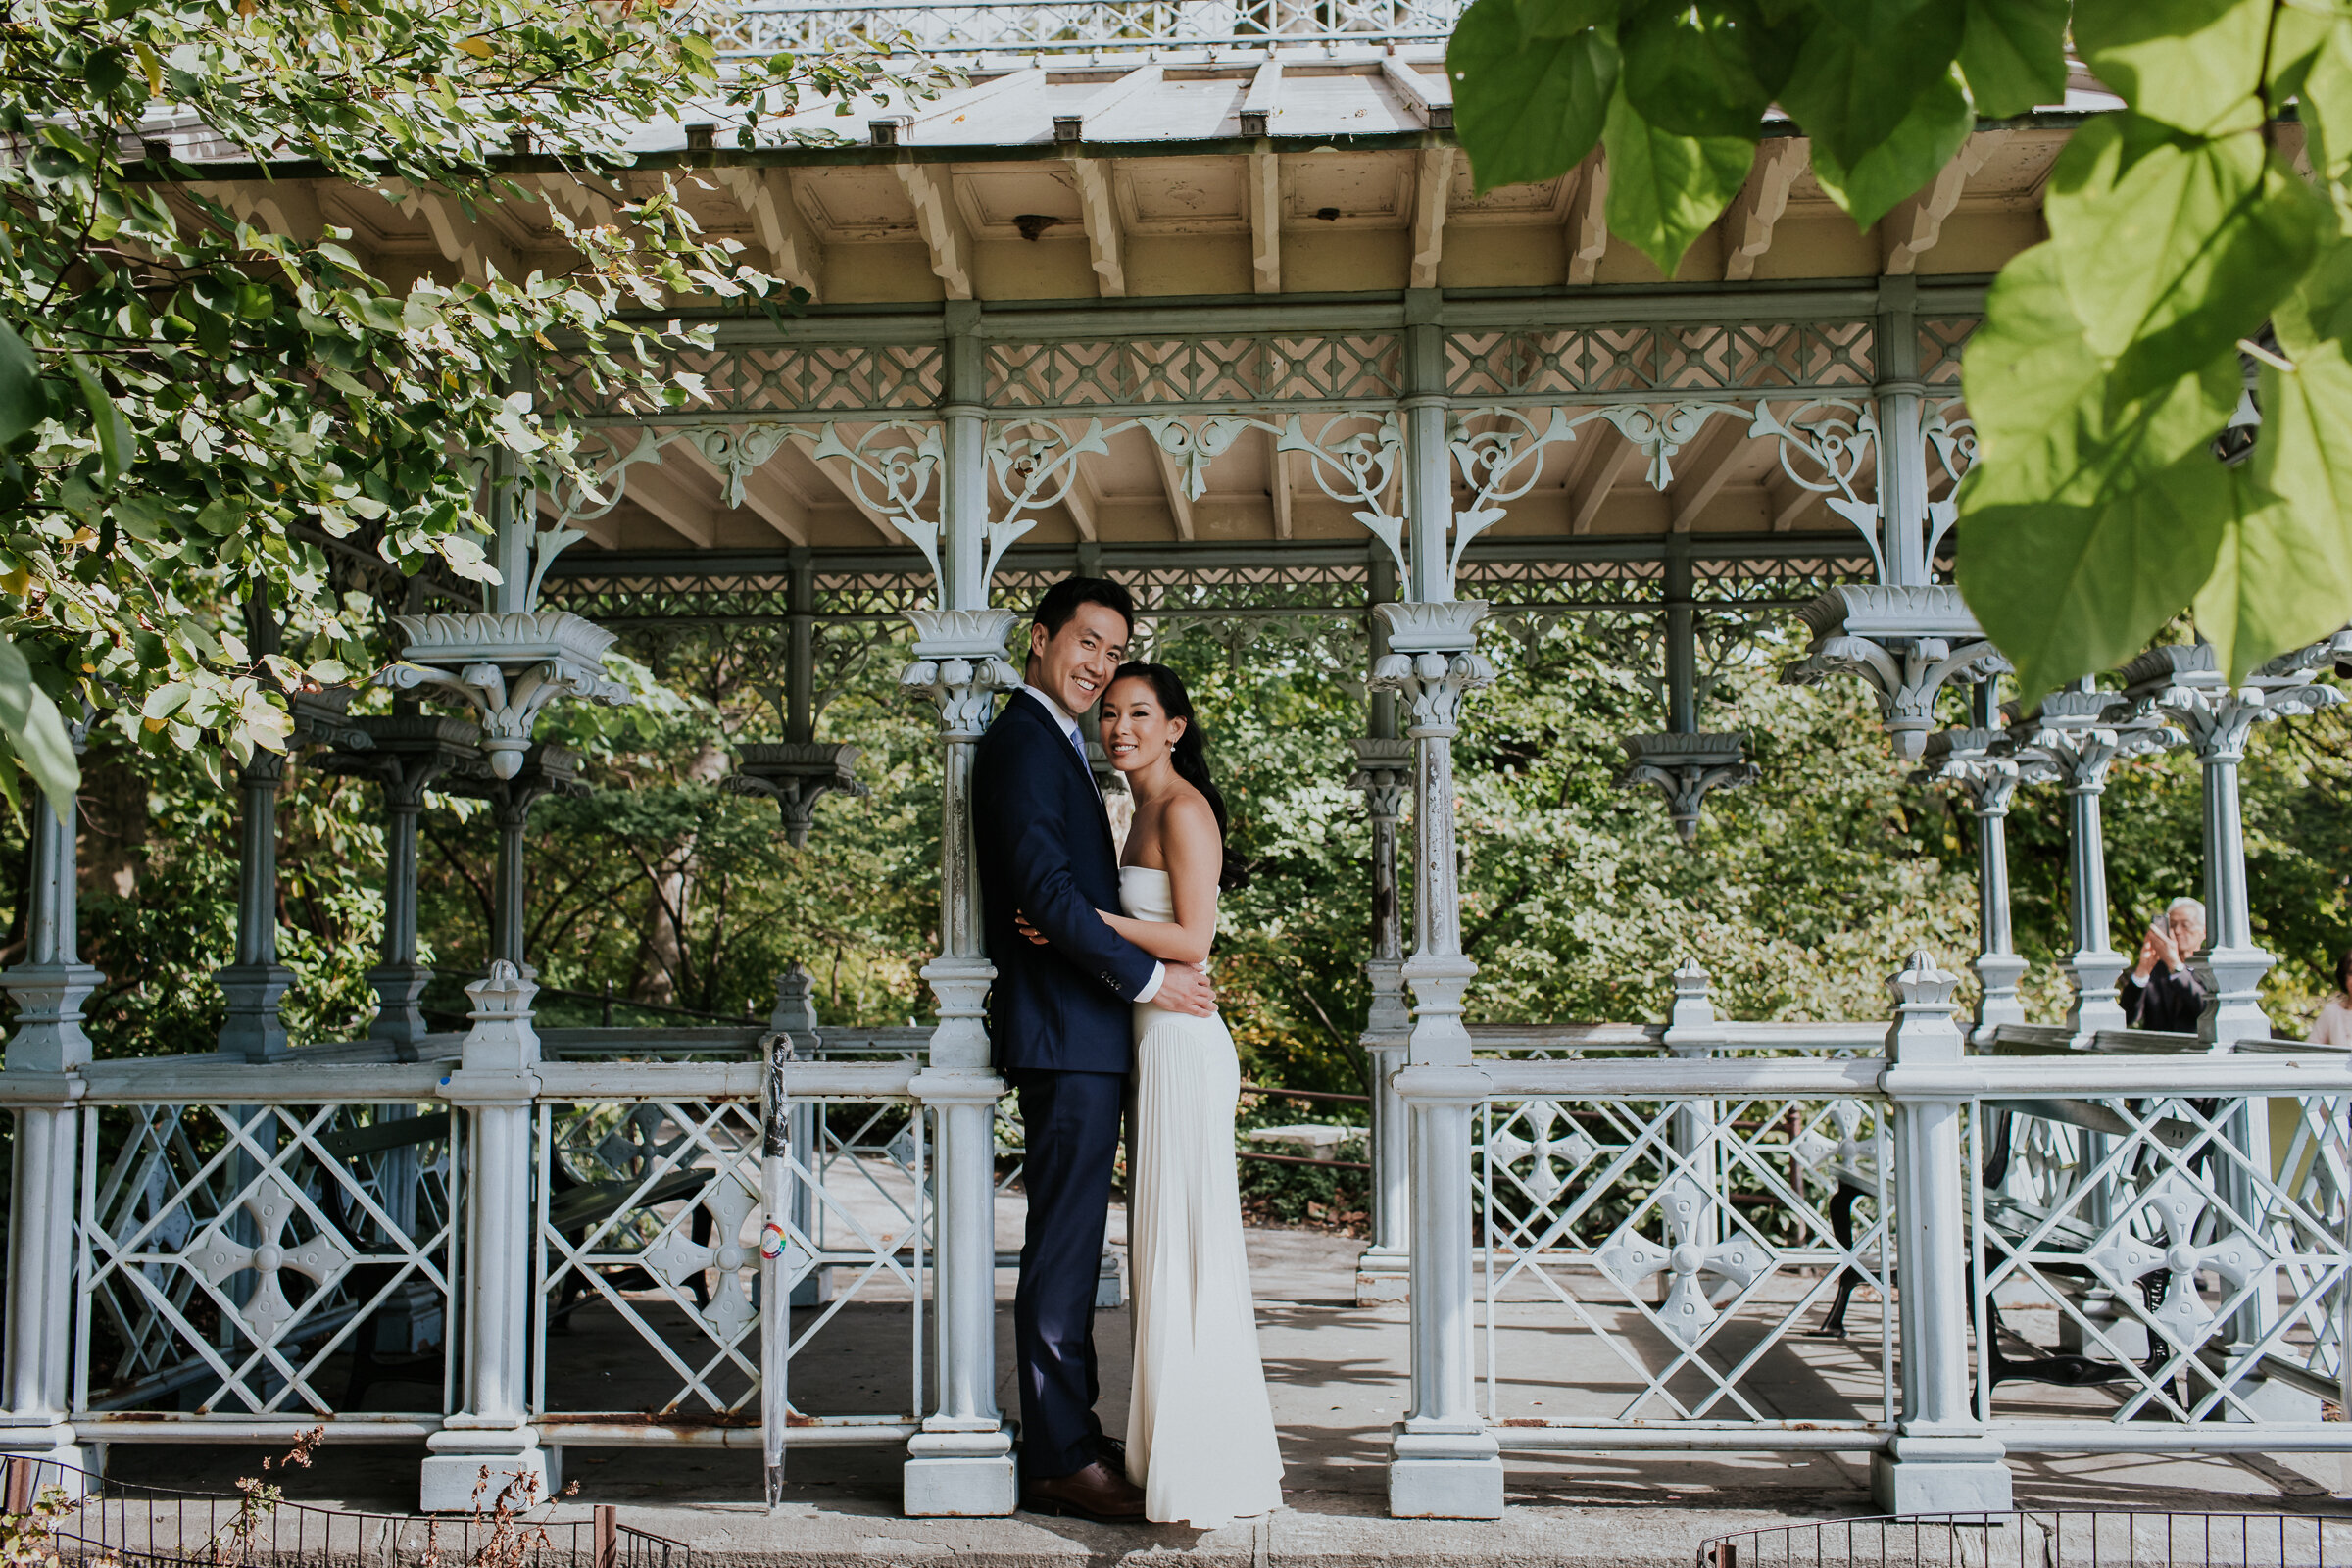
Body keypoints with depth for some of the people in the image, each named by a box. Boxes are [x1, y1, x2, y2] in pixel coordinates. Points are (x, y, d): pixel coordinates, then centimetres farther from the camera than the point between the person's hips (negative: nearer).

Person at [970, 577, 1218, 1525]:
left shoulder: (1054, 745, 21)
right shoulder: (1024, 741, -11)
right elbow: (1044, 888, -20)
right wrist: (1146, 976, -16)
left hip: (1081, 1034, 11)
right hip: (1063, 1029, -11)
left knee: (1070, 1243, 14)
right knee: (1065, 1245, -6)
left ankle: (1070, 1437, 22)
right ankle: (1060, 1459, 0)